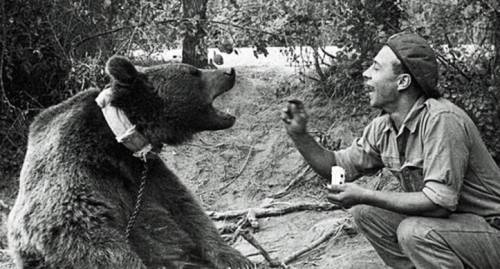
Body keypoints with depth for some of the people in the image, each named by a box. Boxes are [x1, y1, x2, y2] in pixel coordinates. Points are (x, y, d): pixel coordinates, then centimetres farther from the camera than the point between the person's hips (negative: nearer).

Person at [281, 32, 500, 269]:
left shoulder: (441, 120, -28)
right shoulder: (382, 128, -1)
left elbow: (439, 202, -31)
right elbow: (338, 167, 8)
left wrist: (365, 195, -26)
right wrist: (299, 135, -7)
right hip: (436, 221, 8)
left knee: (414, 232, -30)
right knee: (365, 213, 0)